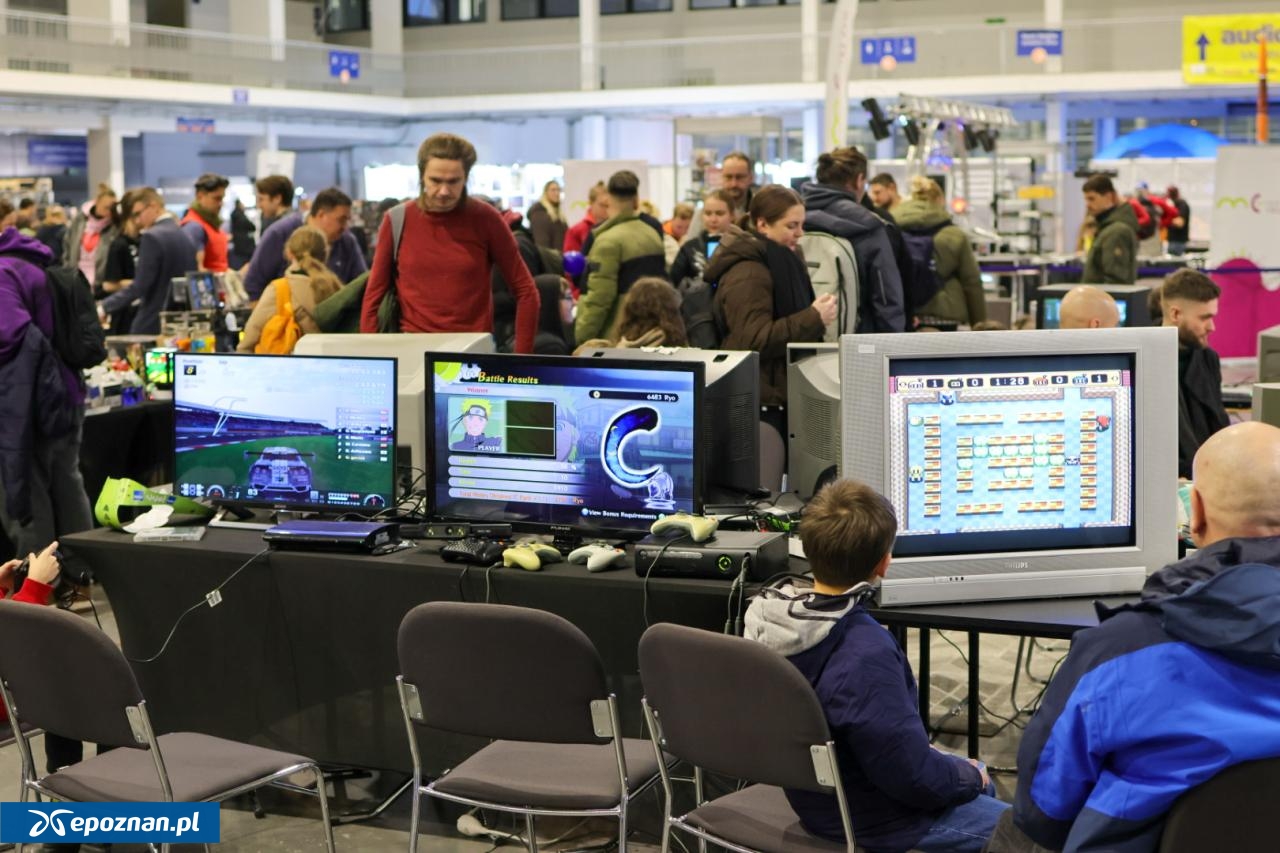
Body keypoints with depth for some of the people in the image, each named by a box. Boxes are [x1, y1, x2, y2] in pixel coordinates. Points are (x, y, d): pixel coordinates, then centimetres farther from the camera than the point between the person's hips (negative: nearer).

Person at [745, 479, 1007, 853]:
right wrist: (970, 776, -7)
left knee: (979, 783, 29)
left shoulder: (772, 614, -10)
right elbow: (913, 777, -28)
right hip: (869, 821, -8)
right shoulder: (865, 653, -36)